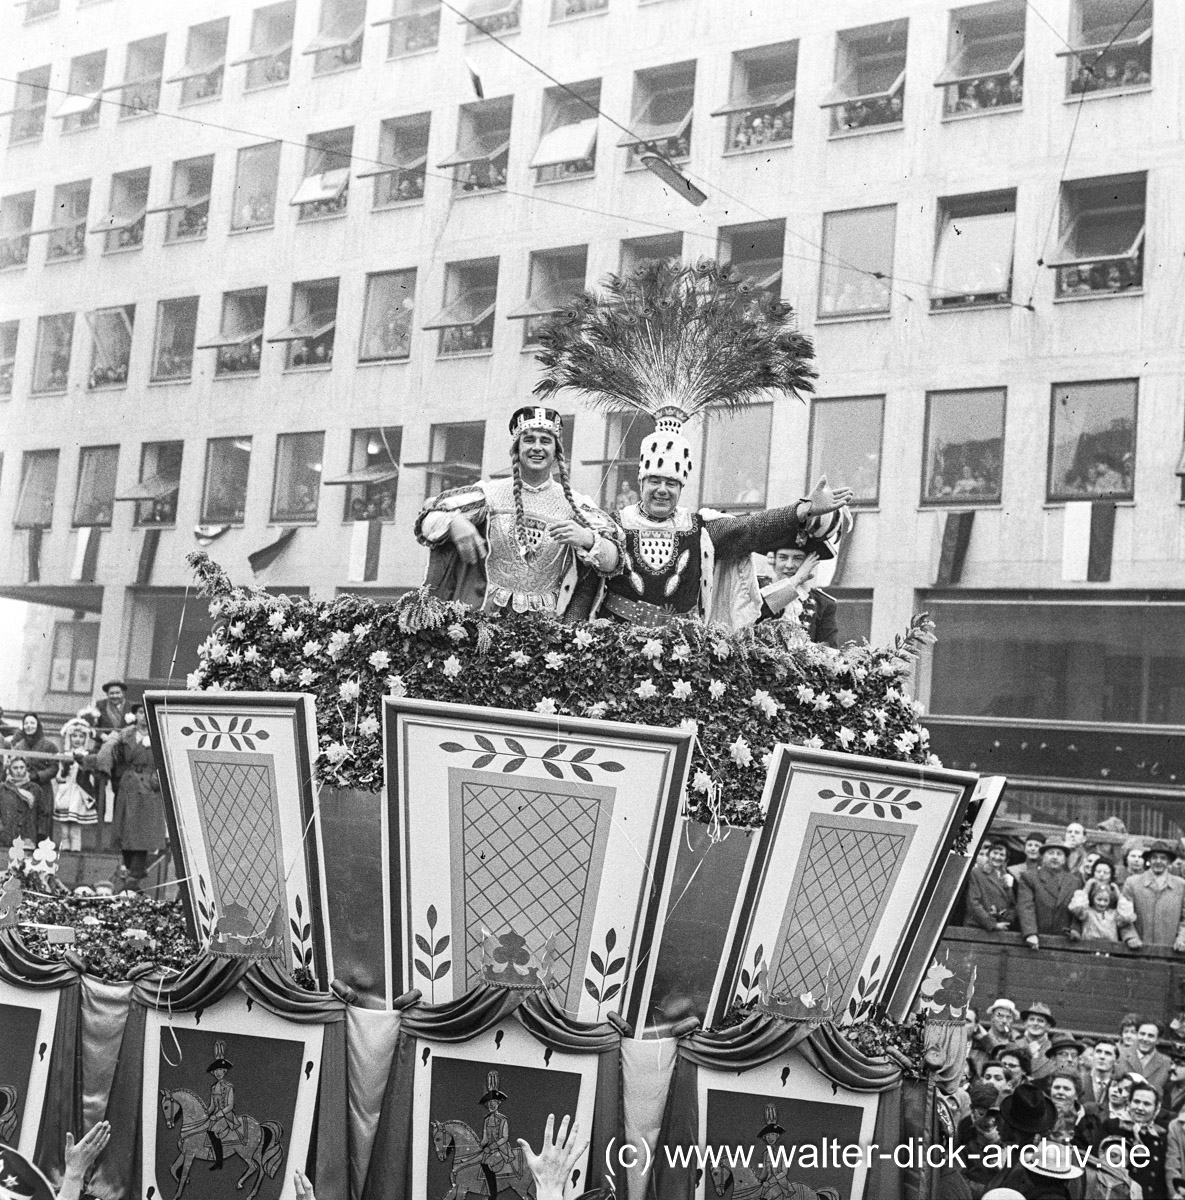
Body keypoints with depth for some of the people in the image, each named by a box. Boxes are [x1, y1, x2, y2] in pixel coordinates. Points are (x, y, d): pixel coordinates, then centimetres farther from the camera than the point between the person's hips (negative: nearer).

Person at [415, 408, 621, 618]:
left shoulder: (573, 504, 5)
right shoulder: (490, 493, 5)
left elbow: (612, 560, -2)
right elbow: (427, 521, 3)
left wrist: (587, 539, -22)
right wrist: (452, 522, -19)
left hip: (547, 623, 1)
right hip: (486, 615, -1)